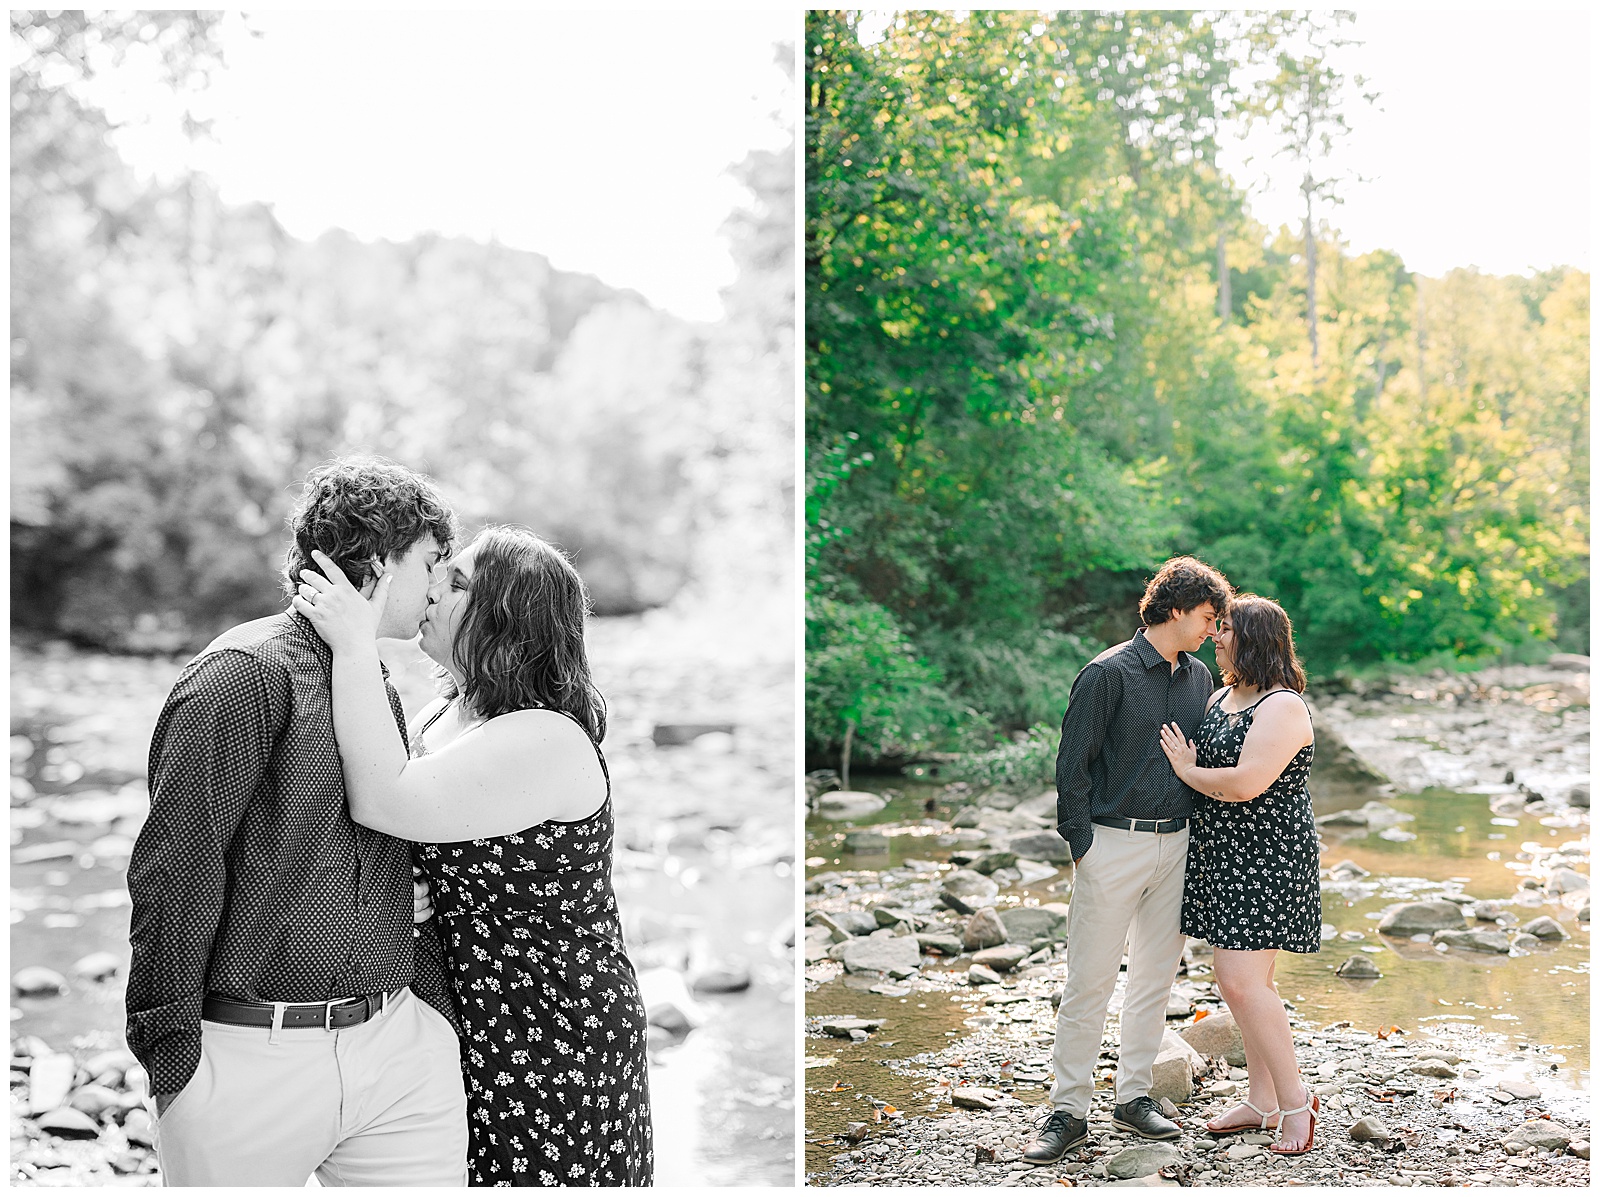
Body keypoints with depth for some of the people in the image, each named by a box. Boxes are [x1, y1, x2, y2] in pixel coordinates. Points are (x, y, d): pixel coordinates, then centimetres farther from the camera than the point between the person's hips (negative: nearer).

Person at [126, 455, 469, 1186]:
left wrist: (436, 1002, 11)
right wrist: (171, 1053, -14)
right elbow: (173, 871, -13)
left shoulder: (384, 693, 17)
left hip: (399, 1046, 7)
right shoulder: (244, 673, -10)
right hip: (252, 1058, -7)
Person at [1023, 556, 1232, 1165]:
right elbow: (1072, 765, -8)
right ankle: (1068, 1111, 4)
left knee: (1155, 977, 11)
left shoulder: (1198, 676, 12)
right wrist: (1081, 846, -11)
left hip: (1175, 843, 6)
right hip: (1114, 842, -6)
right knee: (1090, 981, -4)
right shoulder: (1109, 673, -8)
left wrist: (1194, 839, 14)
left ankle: (1134, 1096, 22)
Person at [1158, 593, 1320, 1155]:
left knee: (1242, 980, -13)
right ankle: (1264, 1102, 21)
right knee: (1240, 981, 12)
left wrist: (1186, 769, -12)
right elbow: (1191, 751, 28)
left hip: (1264, 861, -9)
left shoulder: (1281, 707, -15)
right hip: (1221, 857, 9)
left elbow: (1245, 783, -26)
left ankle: (1295, 1101, 0)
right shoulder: (1220, 697, 13)